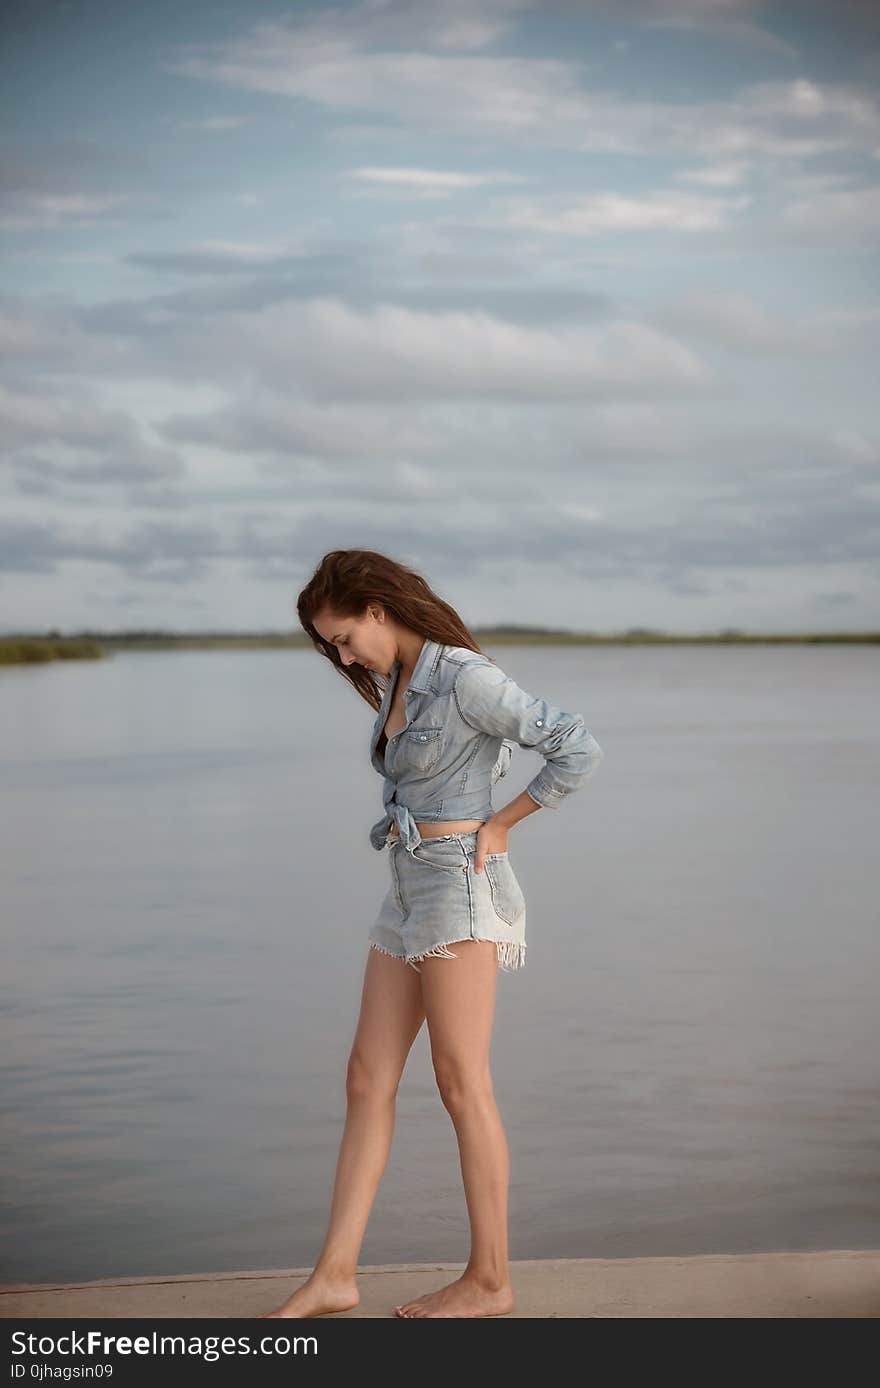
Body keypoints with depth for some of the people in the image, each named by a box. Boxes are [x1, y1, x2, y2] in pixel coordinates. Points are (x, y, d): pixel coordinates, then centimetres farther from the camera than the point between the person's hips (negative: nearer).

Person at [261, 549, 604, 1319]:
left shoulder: (466, 678, -14)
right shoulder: (395, 684, 14)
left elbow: (578, 747, -19)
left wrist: (499, 825, -11)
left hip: (461, 891, -9)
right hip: (411, 896, 9)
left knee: (463, 1086, -4)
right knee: (368, 1080, 4)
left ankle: (490, 1278, 6)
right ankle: (335, 1274, 6)